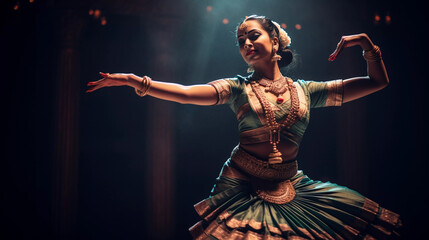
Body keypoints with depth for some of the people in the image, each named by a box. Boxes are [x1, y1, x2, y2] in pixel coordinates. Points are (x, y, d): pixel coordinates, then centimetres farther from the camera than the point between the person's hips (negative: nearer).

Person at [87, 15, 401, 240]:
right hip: (242, 187, -2)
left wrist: (365, 42, -5)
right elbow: (186, 93, -13)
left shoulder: (305, 90, 6)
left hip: (291, 188, 2)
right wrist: (133, 80, -24)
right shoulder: (238, 88, 2)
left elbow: (379, 81, 9)